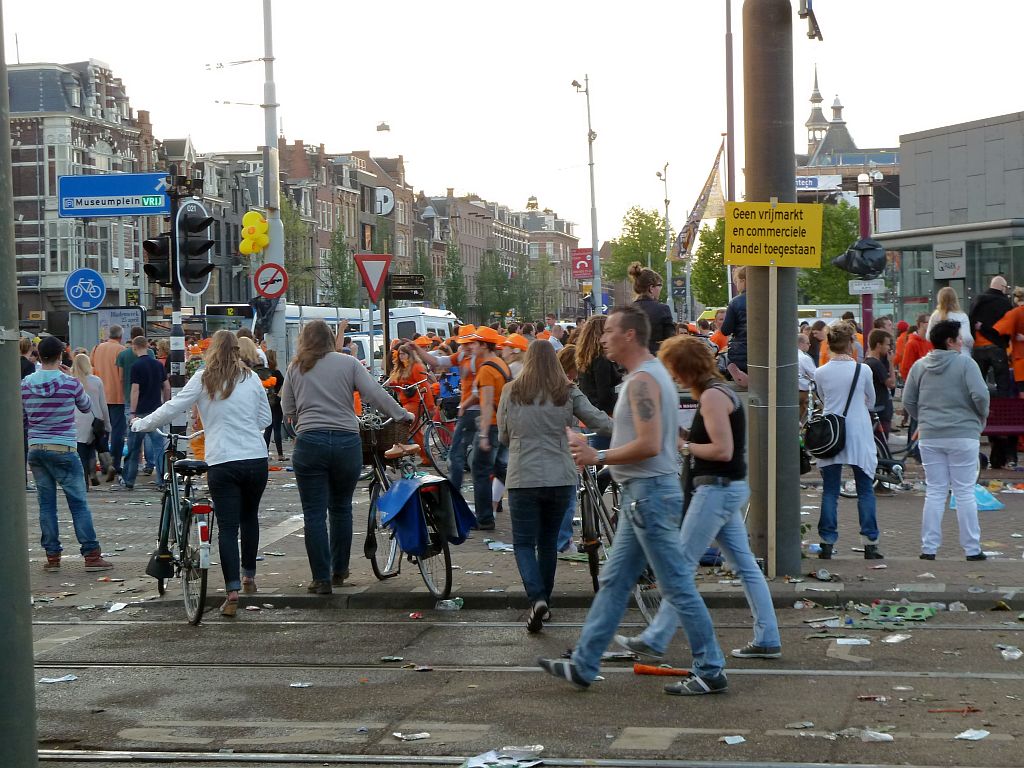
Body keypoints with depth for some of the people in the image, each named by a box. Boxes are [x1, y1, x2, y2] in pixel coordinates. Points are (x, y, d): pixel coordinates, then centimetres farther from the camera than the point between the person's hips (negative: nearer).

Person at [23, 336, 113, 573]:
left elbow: (22, 419, 8)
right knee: (78, 503, 1)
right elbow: (86, 407, 9)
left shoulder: (25, 384, 0)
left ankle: (52, 555, 11)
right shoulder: (70, 383, -9)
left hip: (36, 449, 3)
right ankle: (91, 555, 0)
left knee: (46, 503, 10)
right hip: (64, 449, -3)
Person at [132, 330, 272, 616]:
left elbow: (172, 408, 0)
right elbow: (265, 418, 15)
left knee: (227, 527, -2)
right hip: (256, 459, 3)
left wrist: (140, 424, 13)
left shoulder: (203, 379, -2)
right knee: (249, 517, 23)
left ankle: (233, 593, -10)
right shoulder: (251, 378, 7)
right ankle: (249, 577, 32)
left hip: (223, 462, -3)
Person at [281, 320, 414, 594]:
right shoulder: (349, 363, 5)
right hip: (347, 442, 1)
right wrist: (403, 415, 5)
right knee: (341, 508, 17)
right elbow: (375, 393, -3)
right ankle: (339, 572, 27)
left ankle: (321, 579, 3)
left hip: (310, 442, -1)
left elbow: (287, 410, 10)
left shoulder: (296, 368, 7)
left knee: (314, 514, 3)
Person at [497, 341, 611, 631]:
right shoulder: (567, 394, -2)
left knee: (524, 543, 6)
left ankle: (537, 599, -15)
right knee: (548, 542, 17)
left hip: (523, 479, -2)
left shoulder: (511, 393, -2)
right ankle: (543, 600, 24)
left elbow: (503, 436, 8)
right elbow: (599, 420, 3)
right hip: (561, 479, 2)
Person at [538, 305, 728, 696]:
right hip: (642, 492, 11)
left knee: (677, 585, -4)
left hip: (650, 492, -11)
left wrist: (599, 456, -15)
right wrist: (591, 446, 16)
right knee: (614, 582, 13)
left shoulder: (642, 380, -17)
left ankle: (711, 671, 2)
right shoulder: (653, 374, 16)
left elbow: (649, 445, -26)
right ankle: (582, 666, 18)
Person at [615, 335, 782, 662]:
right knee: (745, 564, 11)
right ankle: (767, 640, 12)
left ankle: (655, 640, -2)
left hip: (717, 489, -11)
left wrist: (685, 446, -11)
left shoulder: (712, 396, -16)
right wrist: (687, 440, 8)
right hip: (730, 488, 11)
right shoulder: (719, 392, 16)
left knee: (682, 564, -6)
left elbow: (723, 450, -22)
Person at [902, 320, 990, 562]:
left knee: (934, 492, 9)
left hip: (930, 437, 3)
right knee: (965, 492, 4)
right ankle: (972, 548, 8)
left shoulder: (919, 366, 5)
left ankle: (929, 547, 7)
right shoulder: (965, 363, -8)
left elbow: (908, 400, 6)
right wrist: (982, 416, 3)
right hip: (963, 435, -3)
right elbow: (980, 394, -15)